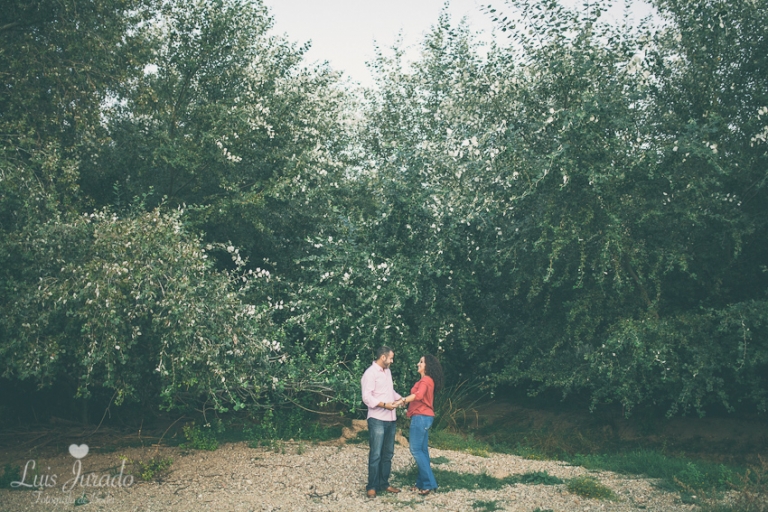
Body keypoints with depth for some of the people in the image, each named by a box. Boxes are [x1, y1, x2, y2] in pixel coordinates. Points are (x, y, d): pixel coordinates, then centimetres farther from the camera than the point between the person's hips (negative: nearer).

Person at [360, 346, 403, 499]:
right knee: (376, 454, -3)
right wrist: (384, 405, -25)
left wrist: (400, 399, 8)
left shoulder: (387, 371, 14)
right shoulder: (370, 373, -11)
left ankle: (384, 483, 22)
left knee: (388, 453, 13)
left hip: (390, 419, 8)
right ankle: (372, 486, 6)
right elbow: (367, 398, -18)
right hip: (377, 420, -8)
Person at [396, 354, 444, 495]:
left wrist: (401, 401, -39)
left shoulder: (425, 380, -13)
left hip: (421, 417, -10)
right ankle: (422, 482, 14)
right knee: (422, 450, 10)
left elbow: (418, 395, -31)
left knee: (416, 449, -8)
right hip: (424, 416, 10)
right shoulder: (428, 380, 18)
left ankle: (428, 483, -7)